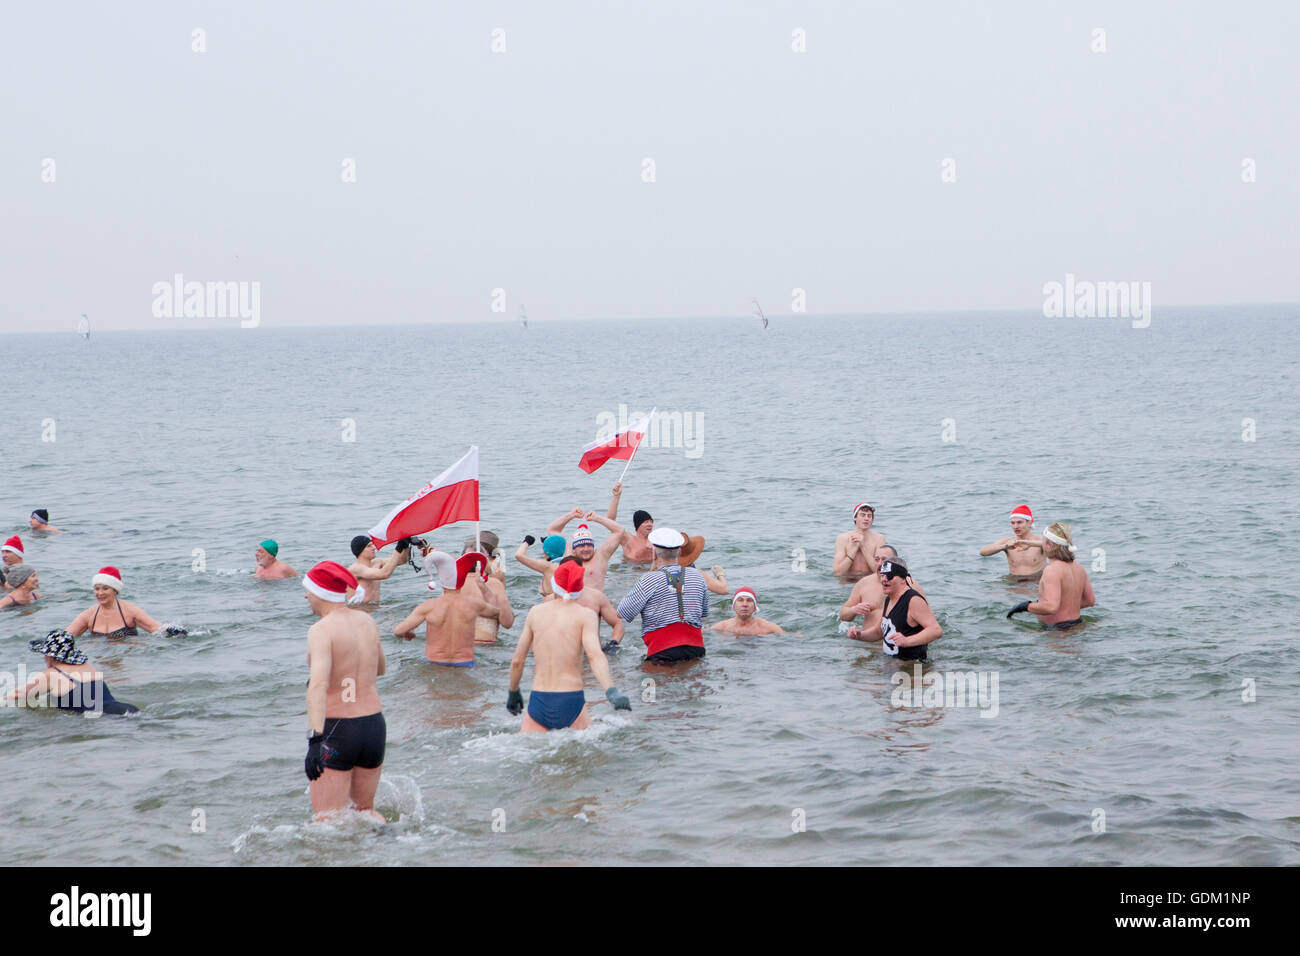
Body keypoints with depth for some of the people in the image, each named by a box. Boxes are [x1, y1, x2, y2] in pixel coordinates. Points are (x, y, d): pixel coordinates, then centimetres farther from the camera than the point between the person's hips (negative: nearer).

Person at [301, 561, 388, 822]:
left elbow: (319, 684, -29)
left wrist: (315, 737, -37)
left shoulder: (321, 630, -14)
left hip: (336, 731, -6)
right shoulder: (367, 622, 7)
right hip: (375, 726, 6)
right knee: (365, 809, 20)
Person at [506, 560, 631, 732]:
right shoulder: (586, 614, 0)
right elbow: (595, 655, -17)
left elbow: (516, 661, 14)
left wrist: (513, 692, 30)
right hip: (571, 701, -3)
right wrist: (612, 691, -28)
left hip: (538, 700, 3)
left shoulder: (536, 611, 10)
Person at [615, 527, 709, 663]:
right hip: (695, 648, 4)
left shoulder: (648, 580, -3)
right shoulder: (697, 576, 11)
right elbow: (704, 613, 24)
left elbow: (623, 613, 6)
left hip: (662, 651, -4)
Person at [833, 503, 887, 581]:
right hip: (847, 581, 0)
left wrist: (863, 547, -14)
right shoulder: (842, 539, -1)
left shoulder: (879, 539, -1)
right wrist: (854, 548, -15)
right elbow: (837, 572, -9)